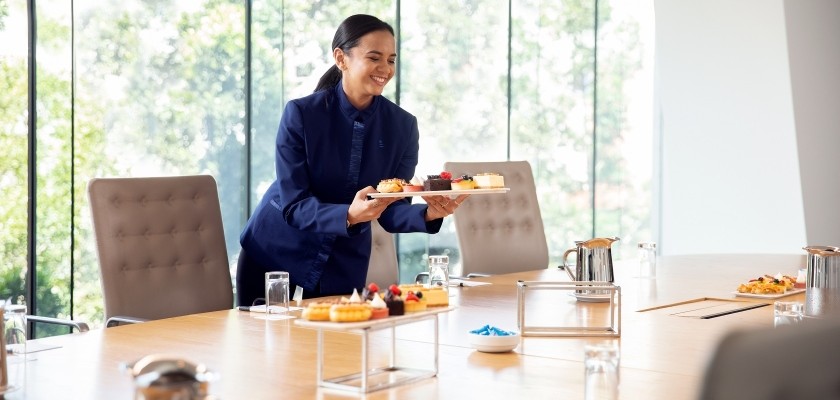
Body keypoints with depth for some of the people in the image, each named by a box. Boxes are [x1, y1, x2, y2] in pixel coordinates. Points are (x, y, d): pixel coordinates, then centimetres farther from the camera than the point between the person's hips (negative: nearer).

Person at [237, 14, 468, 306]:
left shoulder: (402, 126, -10)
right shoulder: (301, 114, -19)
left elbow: (390, 210, -10)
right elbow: (293, 205, -22)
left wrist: (428, 213, -31)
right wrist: (349, 215, -40)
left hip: (344, 267, 3)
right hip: (275, 255, -2)